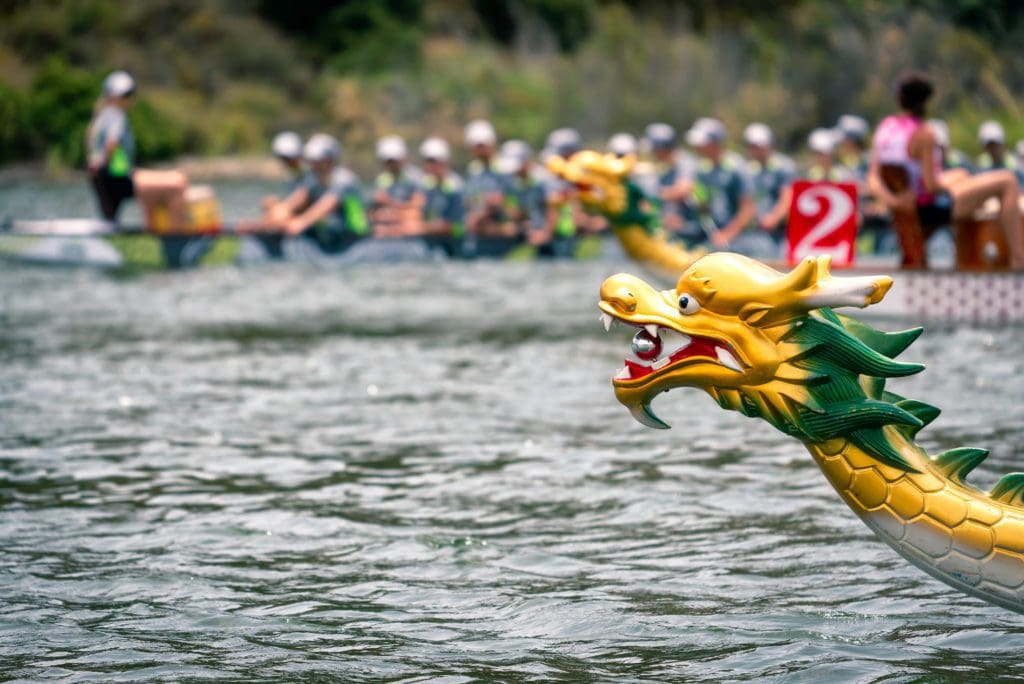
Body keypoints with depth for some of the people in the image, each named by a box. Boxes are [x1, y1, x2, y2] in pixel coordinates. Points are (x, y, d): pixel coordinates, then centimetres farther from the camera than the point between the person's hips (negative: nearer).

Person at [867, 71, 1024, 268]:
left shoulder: (884, 127, -2)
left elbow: (873, 178, -4)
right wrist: (947, 187, -5)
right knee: (1007, 181, -2)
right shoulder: (923, 134, -25)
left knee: (961, 176, 37)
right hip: (931, 208, -9)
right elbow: (932, 186, -25)